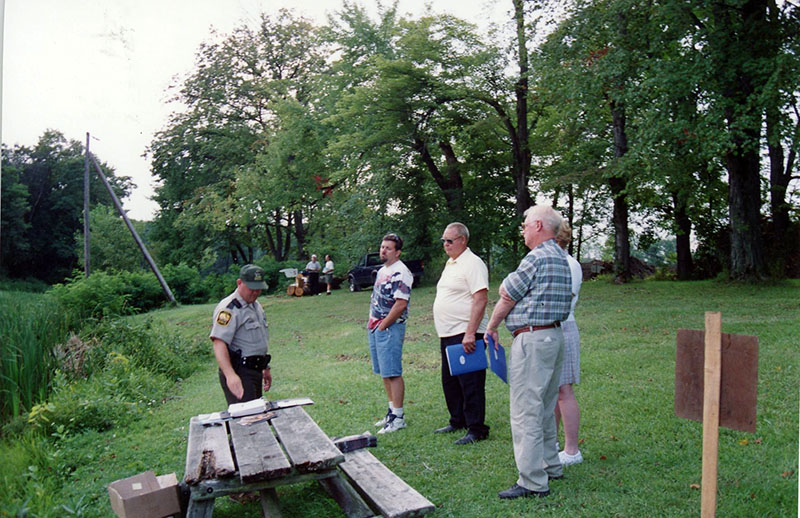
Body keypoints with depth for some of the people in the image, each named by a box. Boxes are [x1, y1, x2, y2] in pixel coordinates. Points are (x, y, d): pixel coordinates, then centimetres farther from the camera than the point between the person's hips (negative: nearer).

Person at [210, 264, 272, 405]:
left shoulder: (256, 306, 16)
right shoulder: (229, 308, -15)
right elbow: (219, 343, -27)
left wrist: (265, 368, 27)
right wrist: (230, 375, -38)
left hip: (255, 371, 9)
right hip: (239, 373, -9)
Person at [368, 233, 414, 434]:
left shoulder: (400, 273, -14)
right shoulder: (382, 270, 16)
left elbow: (401, 304, -21)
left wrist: (382, 326, -16)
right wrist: (371, 322, 14)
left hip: (390, 328, -10)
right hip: (376, 328, 10)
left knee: (392, 373, -6)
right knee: (384, 372, 14)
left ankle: (398, 417, 0)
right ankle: (393, 410, 24)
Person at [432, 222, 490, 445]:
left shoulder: (472, 263, -13)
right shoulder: (450, 263, 17)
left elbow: (481, 300, -21)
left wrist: (470, 333, -26)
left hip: (465, 335, -10)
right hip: (448, 335, 10)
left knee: (471, 384, -3)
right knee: (450, 382, 17)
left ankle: (476, 429, 6)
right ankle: (458, 422, 30)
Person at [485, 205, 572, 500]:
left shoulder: (536, 258, -15)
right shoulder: (561, 257, 16)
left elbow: (506, 296, -9)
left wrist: (491, 328, 7)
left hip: (532, 340, -10)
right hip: (555, 335, 11)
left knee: (525, 411, -6)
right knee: (545, 407, 19)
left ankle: (533, 483, -2)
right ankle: (550, 466, 30)